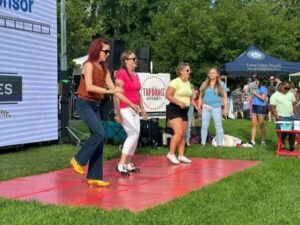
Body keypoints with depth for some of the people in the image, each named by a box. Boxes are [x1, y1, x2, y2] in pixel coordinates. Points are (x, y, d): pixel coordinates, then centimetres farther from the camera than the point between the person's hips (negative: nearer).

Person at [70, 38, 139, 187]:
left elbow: (113, 89, 13)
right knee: (99, 133, -22)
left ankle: (94, 177, 8)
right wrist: (109, 91, -26)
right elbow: (89, 87, -23)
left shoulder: (104, 69, 12)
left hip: (95, 106, 8)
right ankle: (79, 160, -6)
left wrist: (131, 104, 10)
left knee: (98, 138, 3)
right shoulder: (89, 65, -10)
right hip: (84, 104, -8)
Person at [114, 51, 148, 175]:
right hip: (125, 109, -9)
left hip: (134, 110, 9)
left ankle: (128, 164, 17)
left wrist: (142, 109, 20)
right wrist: (118, 113, -20)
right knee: (133, 134, -14)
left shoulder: (135, 75, 15)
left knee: (135, 136, 8)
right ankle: (121, 164, -10)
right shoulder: (121, 73, -12)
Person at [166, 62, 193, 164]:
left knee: (183, 134, 8)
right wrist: (179, 102, -29)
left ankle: (181, 155, 15)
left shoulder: (188, 83, 13)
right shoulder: (175, 82, -12)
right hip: (174, 110, -8)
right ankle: (171, 154, -6)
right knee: (178, 133, -17)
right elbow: (168, 95, -19)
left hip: (184, 110, 8)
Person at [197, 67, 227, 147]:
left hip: (216, 108, -2)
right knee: (204, 125, 3)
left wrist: (225, 108, -3)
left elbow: (224, 97, 2)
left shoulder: (221, 84, 3)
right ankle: (203, 143, 9)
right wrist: (199, 107, 6)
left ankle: (220, 144, 4)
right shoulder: (204, 84, 9)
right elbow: (200, 97, 12)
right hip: (206, 107, 2)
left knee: (218, 125, 1)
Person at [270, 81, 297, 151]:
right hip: (281, 118, -5)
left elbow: (294, 104, 18)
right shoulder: (274, 96, -3)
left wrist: (296, 115, 9)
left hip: (291, 117, 5)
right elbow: (273, 107, -8)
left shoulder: (291, 94, 13)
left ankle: (292, 147, 16)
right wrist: (277, 117, -17)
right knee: (282, 134, -5)